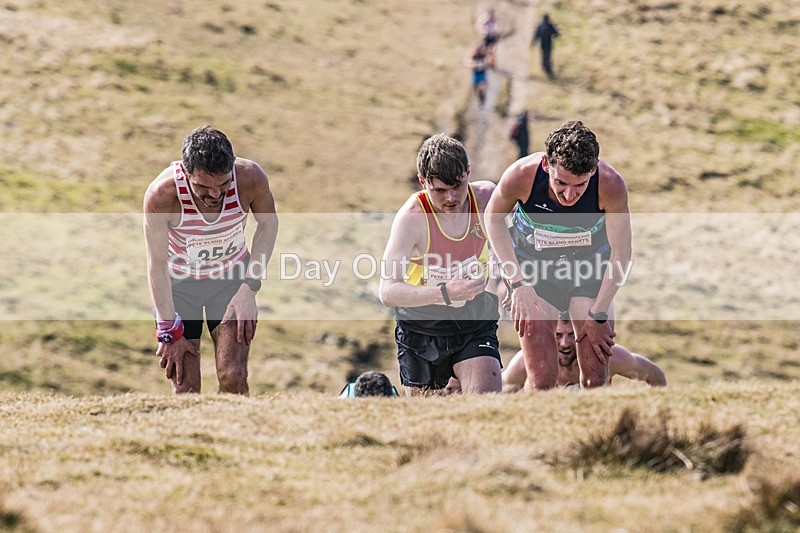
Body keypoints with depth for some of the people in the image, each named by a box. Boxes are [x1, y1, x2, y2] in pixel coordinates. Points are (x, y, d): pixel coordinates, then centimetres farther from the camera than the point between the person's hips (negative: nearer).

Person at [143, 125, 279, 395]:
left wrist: (249, 288, -10)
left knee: (233, 378, -12)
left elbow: (268, 223, -4)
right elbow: (157, 264, -19)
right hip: (178, 280, -1)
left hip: (232, 275, 1)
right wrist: (169, 331, -15)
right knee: (185, 386, -7)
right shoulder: (161, 195, -31)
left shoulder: (250, 178, -26)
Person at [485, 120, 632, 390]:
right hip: (533, 267, -1)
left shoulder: (610, 185, -31)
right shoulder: (521, 176, -31)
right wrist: (517, 282, -13)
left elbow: (621, 255, -15)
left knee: (596, 376, -6)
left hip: (590, 266, 1)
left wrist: (598, 314, -11)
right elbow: (494, 217, -7)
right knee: (542, 378, -11)